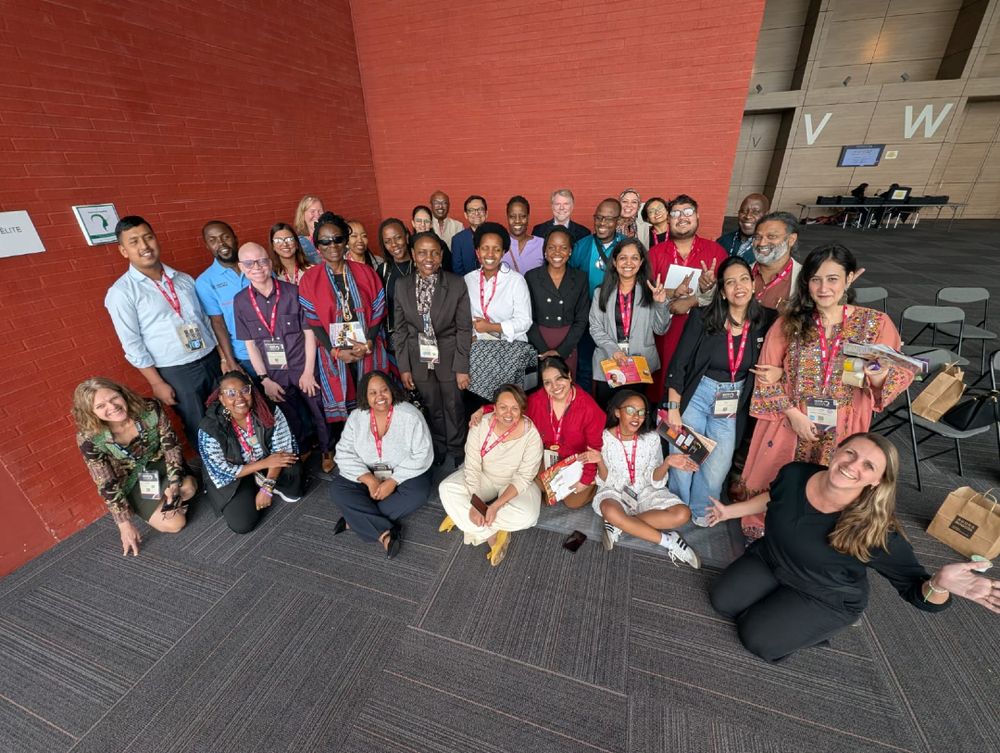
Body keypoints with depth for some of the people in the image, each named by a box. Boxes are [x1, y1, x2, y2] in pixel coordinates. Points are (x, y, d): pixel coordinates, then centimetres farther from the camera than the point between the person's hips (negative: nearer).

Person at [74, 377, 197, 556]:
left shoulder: (150, 409, -27)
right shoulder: (89, 439, -27)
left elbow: (171, 445, -13)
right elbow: (107, 485, -17)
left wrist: (175, 483, -22)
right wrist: (125, 524, -14)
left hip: (157, 461, 1)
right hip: (130, 481, -1)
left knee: (187, 488, -30)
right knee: (174, 524, -13)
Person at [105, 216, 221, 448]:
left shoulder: (183, 279, 8)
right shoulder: (121, 292, -7)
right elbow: (132, 345, -8)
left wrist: (224, 357, 6)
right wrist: (158, 384, -10)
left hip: (211, 360, 4)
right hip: (176, 373, -4)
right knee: (200, 431, 7)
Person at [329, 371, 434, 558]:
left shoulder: (410, 415, -16)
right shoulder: (356, 417, -6)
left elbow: (421, 455, -17)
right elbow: (345, 453, -9)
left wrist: (393, 481, -24)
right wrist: (369, 480, -23)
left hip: (404, 474, -2)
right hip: (367, 474, 3)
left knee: (418, 493, -30)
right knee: (339, 490, -20)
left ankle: (356, 520, -16)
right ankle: (385, 533, -25)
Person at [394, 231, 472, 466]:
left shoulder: (457, 284, -10)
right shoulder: (402, 286, -2)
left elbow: (464, 329, -8)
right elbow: (400, 330, 2)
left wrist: (462, 367, -10)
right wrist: (404, 367, 0)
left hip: (449, 357, -2)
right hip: (419, 359, 2)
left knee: (454, 408, 12)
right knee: (432, 409, 17)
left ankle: (456, 452, 36)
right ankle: (438, 450, 40)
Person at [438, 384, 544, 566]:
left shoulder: (531, 434, -25)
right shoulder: (481, 425, -19)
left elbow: (523, 478, -21)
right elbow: (472, 467, -16)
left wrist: (496, 505, -29)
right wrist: (474, 503, -26)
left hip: (516, 485, -2)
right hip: (484, 477, 2)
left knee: (526, 516, -30)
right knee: (446, 489, -19)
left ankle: (460, 515, -12)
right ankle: (494, 534, -14)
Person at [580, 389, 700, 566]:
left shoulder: (652, 438, -9)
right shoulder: (604, 438, -14)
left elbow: (654, 480, -7)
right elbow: (605, 481, -10)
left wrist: (666, 463, -27)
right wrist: (600, 462, -31)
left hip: (645, 490, 3)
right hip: (615, 491, -2)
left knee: (682, 514, -22)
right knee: (610, 511, -37)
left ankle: (620, 525, -17)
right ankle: (668, 541, -18)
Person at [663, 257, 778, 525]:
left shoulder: (766, 322, -3)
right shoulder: (702, 318, -10)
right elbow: (678, 364, -10)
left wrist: (778, 372, -13)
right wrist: (673, 408, -12)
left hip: (733, 405, 2)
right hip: (696, 395, -2)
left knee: (717, 467, 5)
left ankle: (701, 511, 36)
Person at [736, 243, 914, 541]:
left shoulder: (876, 323, -2)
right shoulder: (790, 322, -2)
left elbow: (902, 373, 1)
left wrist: (880, 376, -24)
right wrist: (792, 413, -11)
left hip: (841, 431, 0)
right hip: (790, 424, 0)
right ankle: (761, 535, 36)